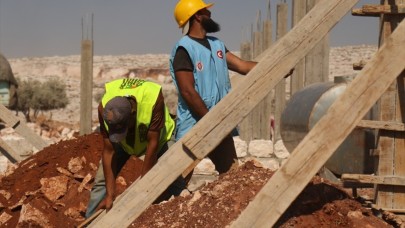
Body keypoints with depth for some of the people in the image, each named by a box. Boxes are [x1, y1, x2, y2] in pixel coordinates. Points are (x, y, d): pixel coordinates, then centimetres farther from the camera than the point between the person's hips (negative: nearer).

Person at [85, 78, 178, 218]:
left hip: (156, 136, -2)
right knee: (102, 179, -6)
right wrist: (110, 195, -27)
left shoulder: (153, 99, -43)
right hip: (123, 142, 2)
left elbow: (153, 143, -33)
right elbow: (109, 151, -27)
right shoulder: (104, 108, -35)